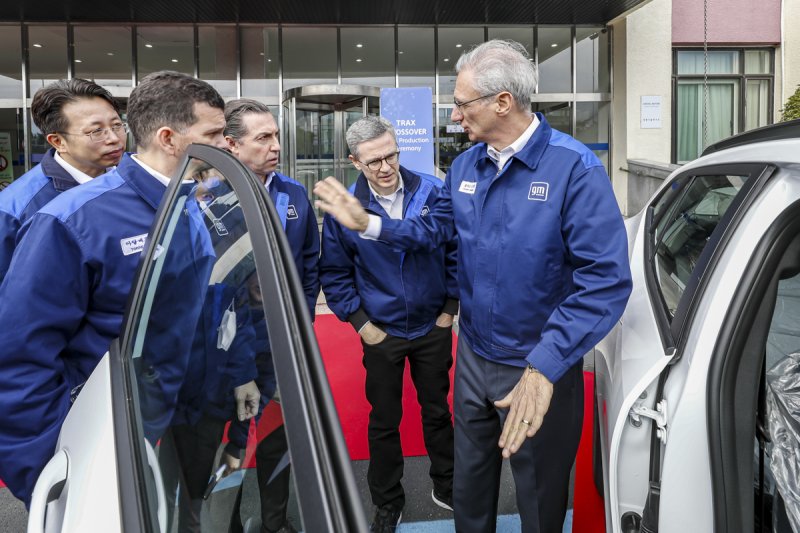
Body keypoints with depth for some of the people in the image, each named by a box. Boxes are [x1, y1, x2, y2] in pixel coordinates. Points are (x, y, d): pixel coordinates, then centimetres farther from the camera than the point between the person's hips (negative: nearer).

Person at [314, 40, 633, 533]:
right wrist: (368, 224, 3)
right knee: (469, 488, 25)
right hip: (473, 357, 6)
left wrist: (544, 368, -35)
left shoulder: (576, 169, -21)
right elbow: (437, 228, 16)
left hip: (539, 368, -5)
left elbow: (605, 281, -28)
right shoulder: (465, 166, 1)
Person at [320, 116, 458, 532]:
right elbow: (335, 274, -2)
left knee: (437, 411, 17)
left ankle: (446, 487, 39)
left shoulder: (432, 192, -10)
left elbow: (456, 251, -1)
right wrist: (361, 323, -5)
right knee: (384, 421, 12)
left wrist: (450, 308, -1)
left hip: (433, 328, 1)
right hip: (381, 333, -1)